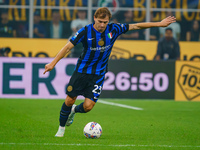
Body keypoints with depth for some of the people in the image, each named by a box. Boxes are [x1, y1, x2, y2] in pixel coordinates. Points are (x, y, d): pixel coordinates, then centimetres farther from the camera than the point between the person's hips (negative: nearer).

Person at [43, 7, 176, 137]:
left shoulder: (113, 29, -7)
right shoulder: (85, 31, -13)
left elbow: (135, 26, 1)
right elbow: (68, 47, -9)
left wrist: (159, 24, 3)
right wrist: (53, 63, -13)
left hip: (99, 74, 1)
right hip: (82, 71, -1)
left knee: (88, 106, -10)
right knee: (69, 101, -2)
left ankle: (74, 110, 26)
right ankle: (61, 129, 22)